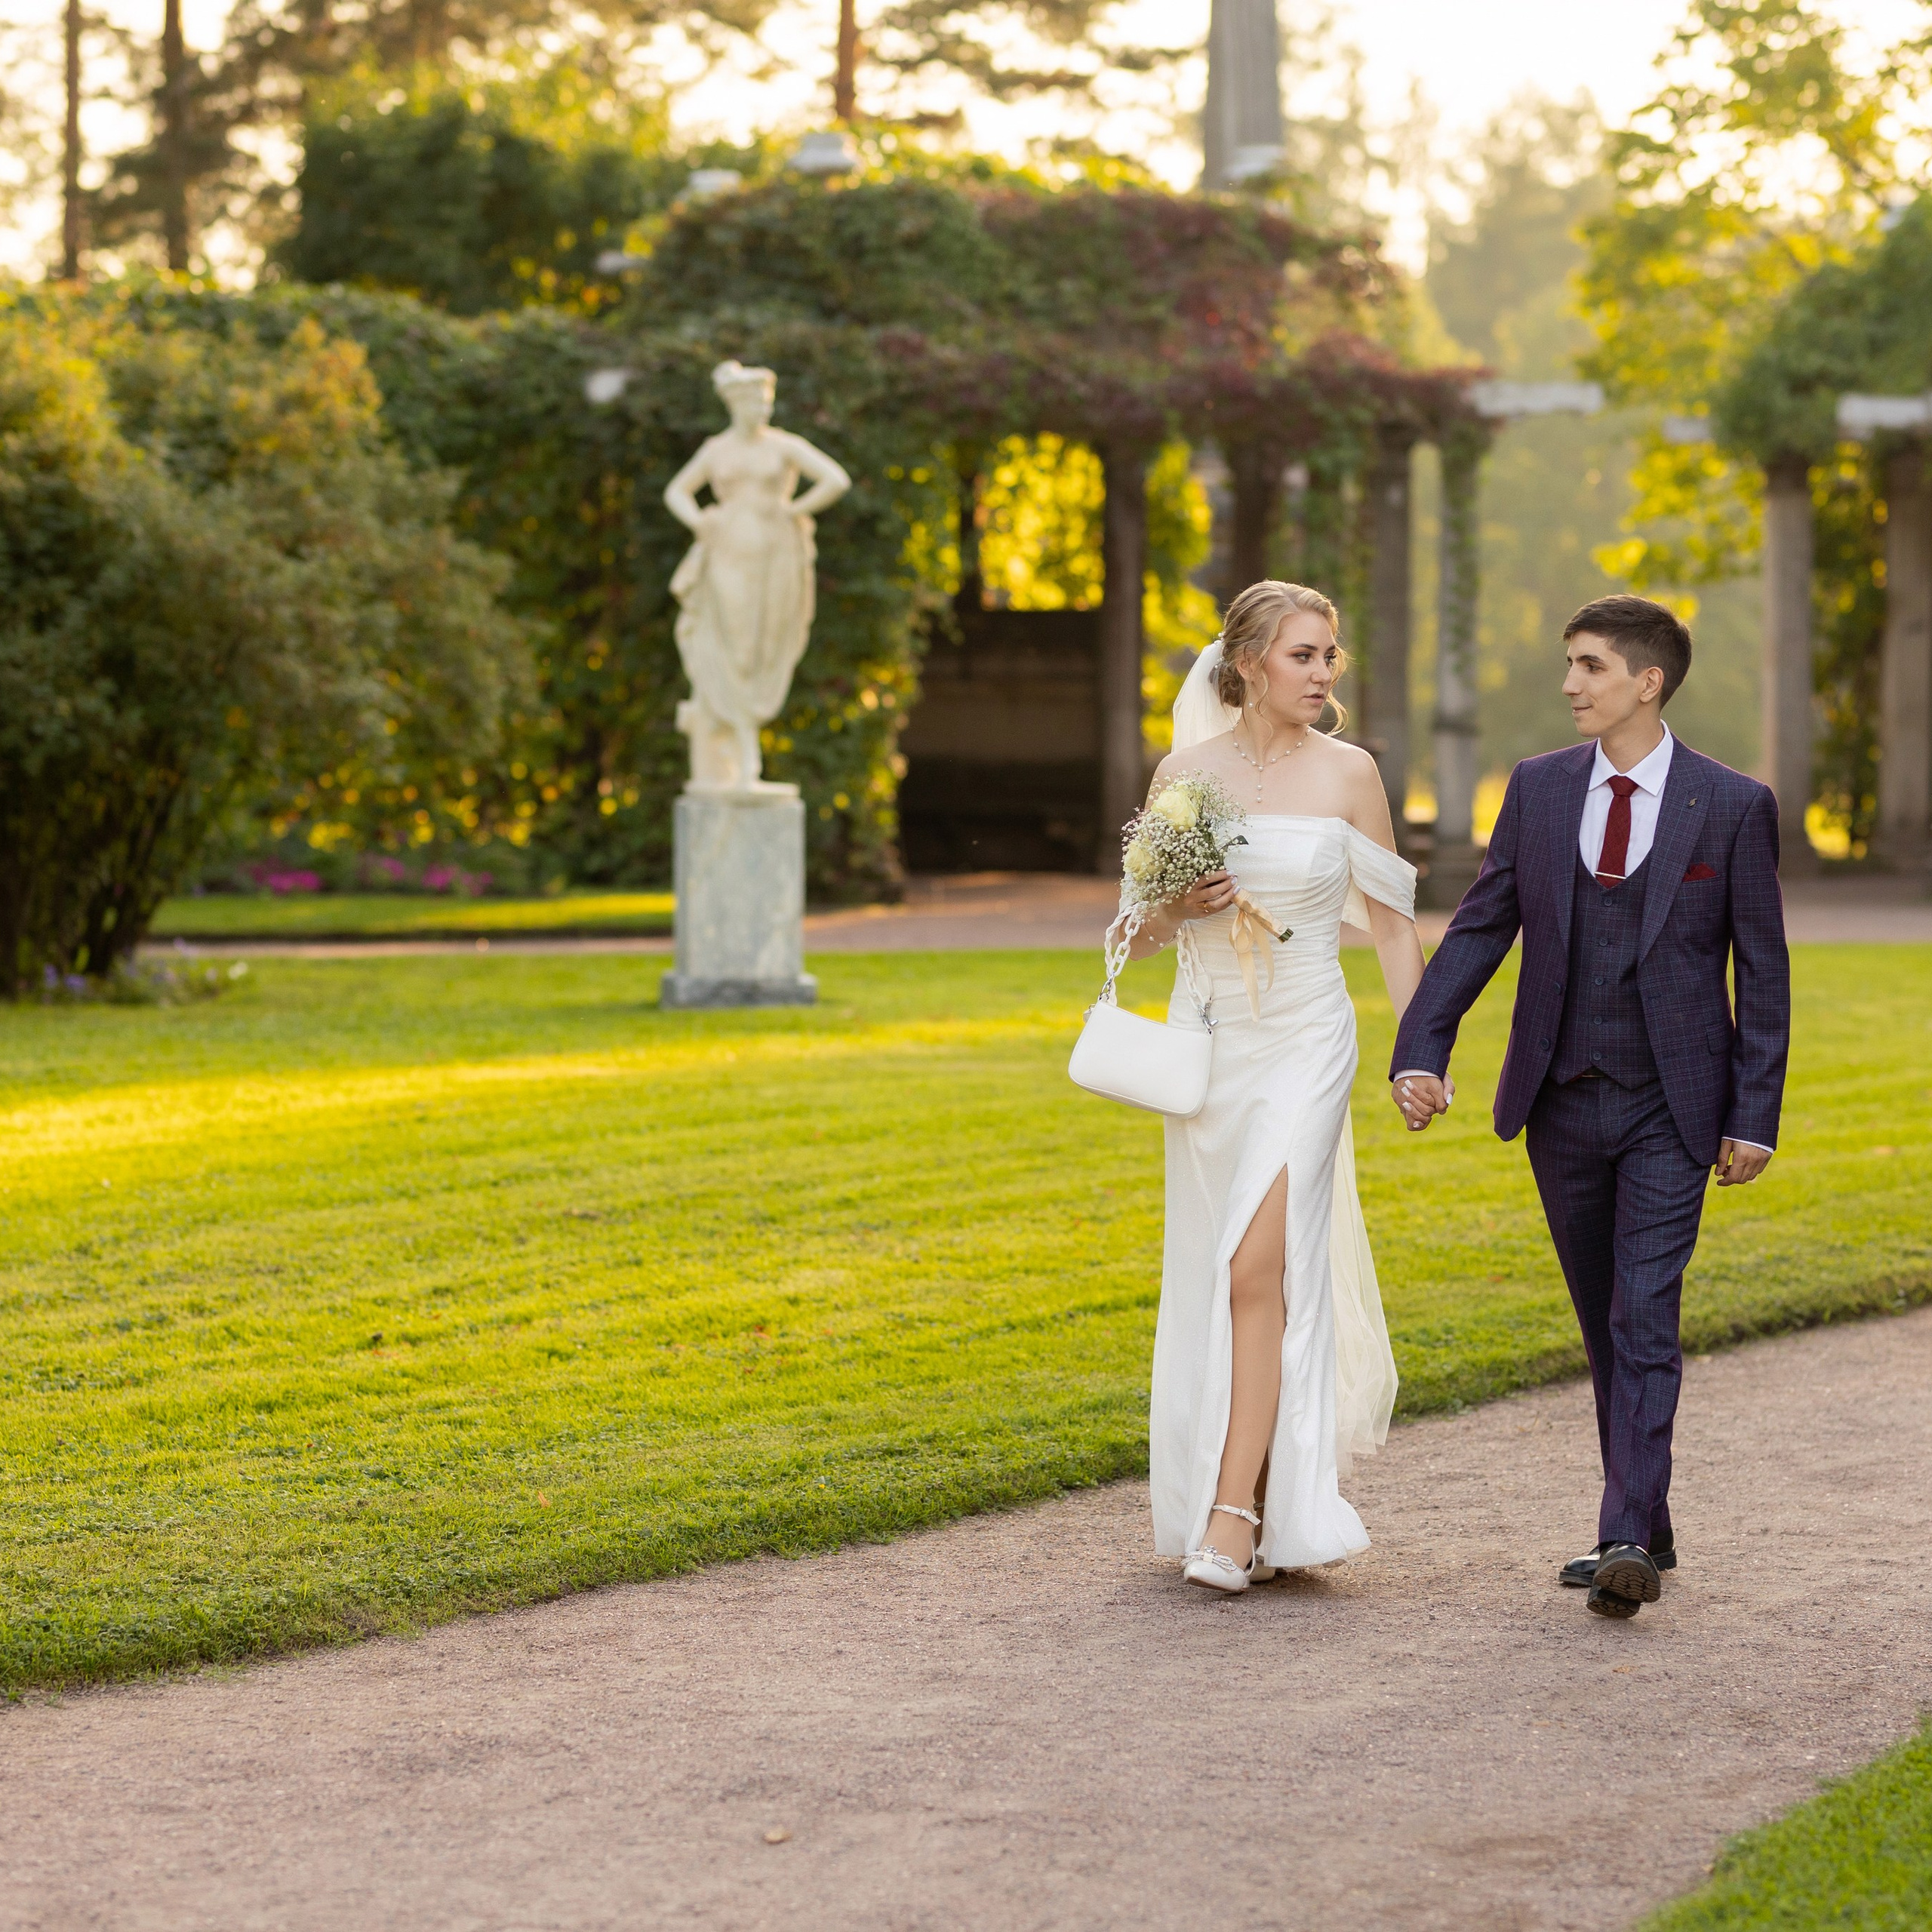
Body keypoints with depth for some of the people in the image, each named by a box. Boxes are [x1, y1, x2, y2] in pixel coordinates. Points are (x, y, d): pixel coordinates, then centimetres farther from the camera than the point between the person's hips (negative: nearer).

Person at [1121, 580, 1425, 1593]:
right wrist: (1179, 906, -13)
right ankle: (1269, 1484, 25)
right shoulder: (1184, 772, 2)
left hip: (1305, 1043, -3)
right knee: (1209, 1273, 8)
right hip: (1207, 1041, 3)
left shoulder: (1348, 773, -2)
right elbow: (1139, 933, 9)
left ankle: (1237, 1511, -14)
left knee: (1260, 1266, -14)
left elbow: (1391, 920, 4)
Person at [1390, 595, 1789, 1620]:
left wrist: (1754, 1115, -6)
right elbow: (1478, 927, 3)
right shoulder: (1538, 788, 4)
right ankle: (1644, 1527, 21)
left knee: (1645, 1320, -12)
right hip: (1562, 1104, 4)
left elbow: (1762, 969, -2)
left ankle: (1629, 1542, -16)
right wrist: (1420, 1050, -10)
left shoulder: (1733, 806, -5)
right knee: (1602, 1323, 11)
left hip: (1671, 1111, -4)